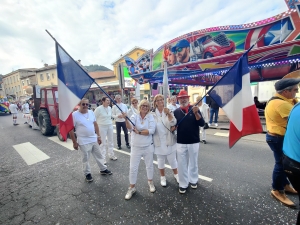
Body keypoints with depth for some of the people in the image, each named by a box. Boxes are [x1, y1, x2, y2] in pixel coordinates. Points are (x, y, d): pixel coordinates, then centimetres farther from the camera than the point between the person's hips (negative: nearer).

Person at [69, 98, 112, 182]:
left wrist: (98, 136, 7)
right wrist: (74, 142, -10)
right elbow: (71, 129, -11)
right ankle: (87, 174, 31)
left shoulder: (91, 112, 2)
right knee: (85, 158, 10)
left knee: (99, 155, 17)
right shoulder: (74, 115, -13)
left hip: (94, 139, 5)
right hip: (83, 141, -5)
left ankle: (103, 169, 35)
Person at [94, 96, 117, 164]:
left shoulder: (109, 108, 3)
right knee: (103, 143, 2)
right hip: (102, 127, -6)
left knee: (110, 141, 16)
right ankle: (103, 158, 15)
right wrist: (96, 126, -7)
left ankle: (111, 155, 33)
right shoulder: (99, 109, -15)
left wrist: (110, 122, 14)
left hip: (110, 126, 6)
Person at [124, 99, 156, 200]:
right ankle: (132, 188, 30)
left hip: (148, 147, 1)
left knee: (149, 166, 19)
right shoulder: (134, 116, -8)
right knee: (133, 168, 7)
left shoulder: (150, 117, -6)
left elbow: (151, 130, -19)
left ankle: (150, 182, 45)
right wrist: (126, 119, -46)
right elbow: (130, 127, -27)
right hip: (136, 147, 0)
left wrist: (139, 132, -21)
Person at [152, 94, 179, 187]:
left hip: (169, 140, 0)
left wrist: (168, 113, -31)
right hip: (158, 141, 0)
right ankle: (162, 177, 36)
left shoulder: (168, 111, -3)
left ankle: (176, 174, 38)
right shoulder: (152, 113, -4)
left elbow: (173, 123, -18)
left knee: (172, 159, 11)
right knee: (160, 159, 15)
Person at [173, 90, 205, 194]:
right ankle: (183, 184, 27)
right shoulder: (176, 112, -1)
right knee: (181, 164, 9)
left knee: (193, 162, 18)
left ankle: (193, 180, 40)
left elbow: (202, 124, -14)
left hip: (194, 142, 0)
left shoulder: (194, 109, -4)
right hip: (181, 143, 1)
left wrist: (196, 113, -27)